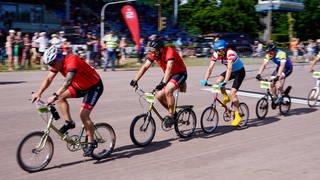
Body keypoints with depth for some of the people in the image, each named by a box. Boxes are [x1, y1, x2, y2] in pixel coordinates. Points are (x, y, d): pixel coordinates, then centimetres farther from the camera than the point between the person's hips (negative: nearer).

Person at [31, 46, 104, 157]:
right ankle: (69, 122, 4)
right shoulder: (57, 63, -6)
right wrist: (39, 93, -18)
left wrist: (55, 96, -51)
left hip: (94, 86, -8)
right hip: (80, 86, 8)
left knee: (83, 114, -15)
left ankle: (91, 142, -1)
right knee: (61, 97, -9)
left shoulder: (71, 61, -32)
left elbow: (68, 81, -43)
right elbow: (48, 79, -5)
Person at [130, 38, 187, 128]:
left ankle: (171, 115, -16)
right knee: (159, 96, -5)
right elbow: (145, 67, -12)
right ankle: (172, 113, 16)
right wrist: (135, 80, -21)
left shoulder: (169, 52, -30)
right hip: (169, 75, 8)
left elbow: (169, 68, -43)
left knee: (168, 90, -31)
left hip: (180, 74, -7)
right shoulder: (153, 54, -10)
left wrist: (163, 83, -55)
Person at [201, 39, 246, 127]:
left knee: (232, 93, -17)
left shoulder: (230, 53, -32)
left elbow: (229, 68, -42)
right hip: (231, 71, 6)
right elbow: (210, 68, -18)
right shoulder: (216, 55, -15)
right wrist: (205, 80, -31)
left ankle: (237, 117, -10)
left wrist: (225, 82, -52)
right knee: (218, 81, -18)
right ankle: (226, 98, 9)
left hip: (239, 71, -6)